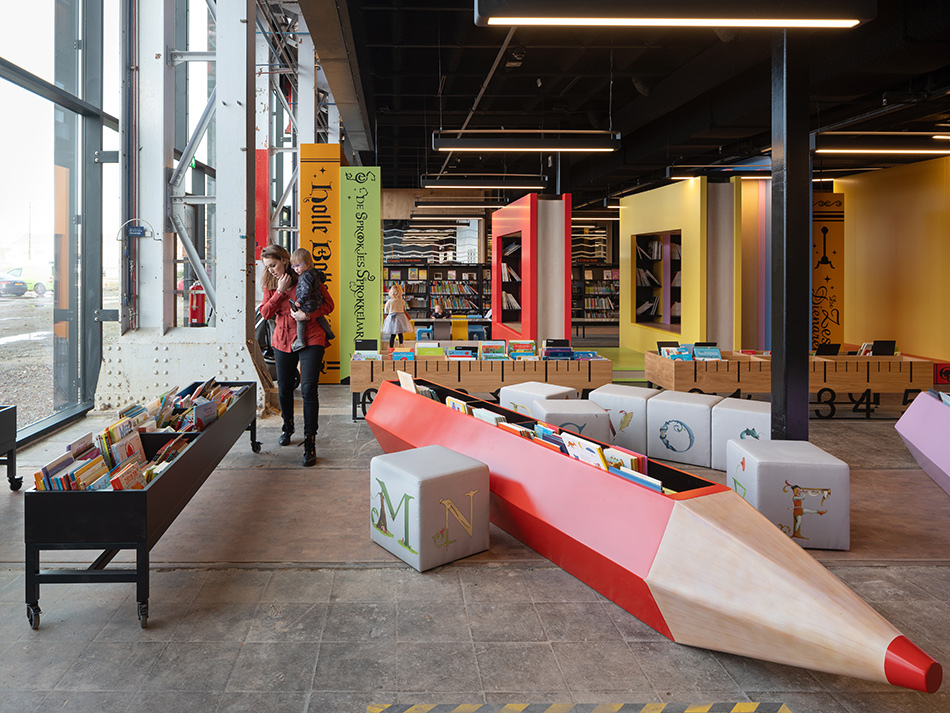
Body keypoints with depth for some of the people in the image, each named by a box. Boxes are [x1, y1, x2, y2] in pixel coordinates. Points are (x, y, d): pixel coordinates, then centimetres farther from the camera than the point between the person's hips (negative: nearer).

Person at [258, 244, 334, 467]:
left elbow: (329, 304, -3)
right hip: (283, 341, 5)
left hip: (310, 340, -5)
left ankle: (310, 443, -7)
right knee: (284, 390, 13)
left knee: (308, 390, -12)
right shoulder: (270, 284, 7)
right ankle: (287, 427, 41)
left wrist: (308, 315, -18)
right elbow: (265, 313, -2)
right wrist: (280, 292, -12)